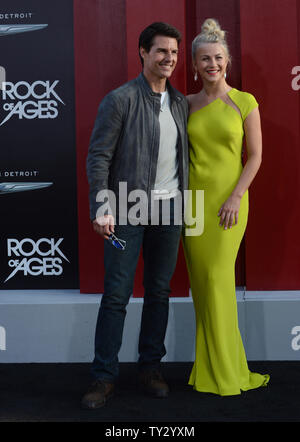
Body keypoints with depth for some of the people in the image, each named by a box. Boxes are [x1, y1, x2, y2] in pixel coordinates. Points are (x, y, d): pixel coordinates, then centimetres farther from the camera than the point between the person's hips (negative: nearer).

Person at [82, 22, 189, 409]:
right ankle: (104, 376, 8)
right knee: (116, 294, -2)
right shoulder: (120, 99, -5)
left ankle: (151, 368, 23)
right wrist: (101, 209, -16)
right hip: (128, 210, -5)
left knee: (159, 292, 10)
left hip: (169, 209, 5)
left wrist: (187, 204, 8)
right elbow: (98, 156, -8)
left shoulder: (181, 103, 12)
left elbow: (184, 155, 15)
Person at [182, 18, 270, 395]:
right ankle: (211, 366, 19)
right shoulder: (187, 105, 6)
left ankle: (224, 371, 13)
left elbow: (255, 156, -2)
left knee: (218, 279, -3)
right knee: (201, 280, 6)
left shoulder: (245, 102, -1)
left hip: (229, 199, -3)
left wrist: (235, 197, -11)